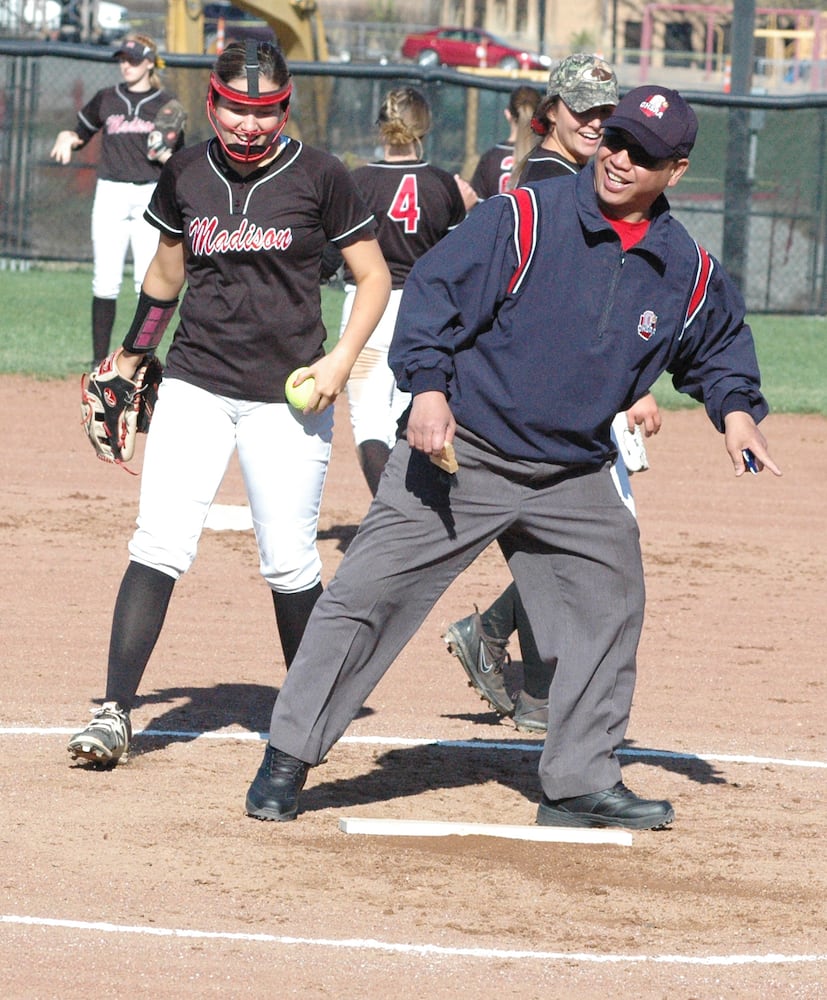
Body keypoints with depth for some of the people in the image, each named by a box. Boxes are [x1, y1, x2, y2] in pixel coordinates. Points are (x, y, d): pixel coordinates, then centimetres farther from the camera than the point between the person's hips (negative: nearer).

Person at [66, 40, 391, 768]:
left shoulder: (319, 177, -4)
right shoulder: (186, 175, 6)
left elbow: (375, 277, 1)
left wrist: (341, 360, -12)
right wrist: (129, 358, 19)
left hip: (288, 394, -2)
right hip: (195, 384, 2)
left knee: (288, 563, -1)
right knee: (160, 544, -10)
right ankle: (115, 713, -12)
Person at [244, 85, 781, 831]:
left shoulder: (690, 272, 1)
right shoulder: (524, 218, -14)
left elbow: (720, 344, 19)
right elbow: (435, 289, -13)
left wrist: (735, 411, 1)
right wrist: (429, 387, -24)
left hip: (573, 476, 5)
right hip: (459, 456, -5)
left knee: (609, 605, 7)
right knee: (369, 593, -8)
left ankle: (581, 783, 21)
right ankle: (288, 760, 0)